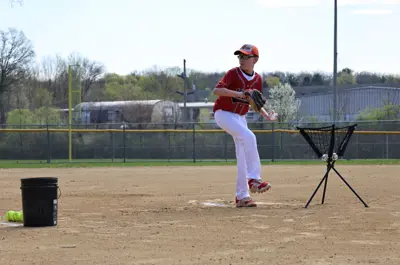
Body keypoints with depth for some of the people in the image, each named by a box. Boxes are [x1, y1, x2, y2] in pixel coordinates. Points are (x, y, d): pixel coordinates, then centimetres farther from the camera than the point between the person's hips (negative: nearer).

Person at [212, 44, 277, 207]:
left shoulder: (257, 79, 2)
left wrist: (266, 115, -7)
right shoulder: (233, 74, -16)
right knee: (249, 137, -29)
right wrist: (238, 93, -38)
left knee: (242, 157, 5)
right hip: (223, 113, -7)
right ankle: (253, 179, -25)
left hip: (240, 117, 7)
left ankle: (242, 196, 9)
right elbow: (216, 90, -29)